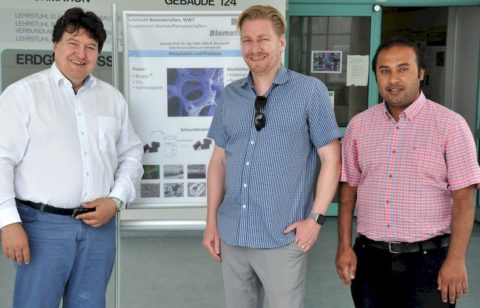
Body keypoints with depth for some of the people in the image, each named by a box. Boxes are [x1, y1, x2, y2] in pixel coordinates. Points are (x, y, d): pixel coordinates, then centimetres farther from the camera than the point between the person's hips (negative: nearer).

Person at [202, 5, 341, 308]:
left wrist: (316, 218, -11)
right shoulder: (230, 95, 7)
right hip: (232, 235, 5)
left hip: (282, 238, -4)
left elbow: (331, 159, -5)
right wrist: (211, 221, 8)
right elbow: (219, 160, 11)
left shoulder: (311, 91, -5)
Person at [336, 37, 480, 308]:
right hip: (369, 257, 3)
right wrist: (344, 246, 3)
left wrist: (456, 260, -14)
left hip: (428, 258, -3)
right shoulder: (359, 125, 4)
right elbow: (349, 189, 8)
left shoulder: (450, 125, -7)